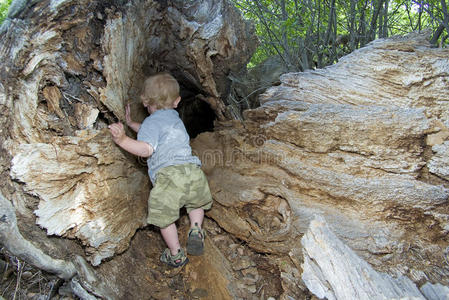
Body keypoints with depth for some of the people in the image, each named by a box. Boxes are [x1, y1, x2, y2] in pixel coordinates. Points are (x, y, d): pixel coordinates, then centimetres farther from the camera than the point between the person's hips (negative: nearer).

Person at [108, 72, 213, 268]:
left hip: (168, 174, -6)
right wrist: (131, 124, 52)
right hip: (192, 169, 7)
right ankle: (196, 229, 12)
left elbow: (146, 149, -12)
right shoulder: (175, 117, 30)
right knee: (197, 203, 33)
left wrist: (122, 140, -13)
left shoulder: (152, 122, 6)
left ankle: (176, 255, 22)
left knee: (164, 216, 12)